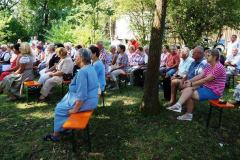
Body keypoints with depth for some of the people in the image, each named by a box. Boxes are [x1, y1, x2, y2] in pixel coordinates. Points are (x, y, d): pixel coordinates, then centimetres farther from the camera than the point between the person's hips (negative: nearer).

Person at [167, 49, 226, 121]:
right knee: (187, 90, -12)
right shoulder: (209, 66, 12)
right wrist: (190, 81, -11)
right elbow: (200, 75, 4)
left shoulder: (218, 67, -18)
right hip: (206, 87, 8)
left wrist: (192, 84, -19)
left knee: (188, 94, -19)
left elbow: (206, 80, -22)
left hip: (213, 92, -8)